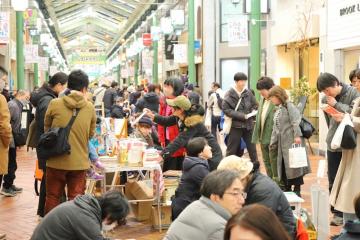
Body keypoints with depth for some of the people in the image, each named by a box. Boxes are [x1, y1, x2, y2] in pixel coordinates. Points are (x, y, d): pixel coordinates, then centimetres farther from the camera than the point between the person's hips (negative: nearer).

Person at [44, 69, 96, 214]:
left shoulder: (54, 104, -6)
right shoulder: (90, 108, -3)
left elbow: (46, 129, 8)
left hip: (56, 160, 0)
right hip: (80, 161, 0)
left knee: (52, 197, 12)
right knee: (76, 199, 7)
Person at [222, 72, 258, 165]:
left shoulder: (248, 92, 3)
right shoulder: (229, 94, -8)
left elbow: (255, 105, 15)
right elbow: (226, 109, -14)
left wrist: (252, 112, -7)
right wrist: (241, 115, -18)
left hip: (248, 125, 4)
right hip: (235, 125, -4)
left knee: (252, 148, 11)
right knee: (232, 150, 3)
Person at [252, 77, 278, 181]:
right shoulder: (263, 99, 12)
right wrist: (256, 135, 13)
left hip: (273, 137, -9)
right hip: (263, 137, 9)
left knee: (274, 162, -1)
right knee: (267, 162, 17)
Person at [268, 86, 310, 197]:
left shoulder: (289, 106, -7)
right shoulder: (278, 110, 20)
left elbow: (296, 121, -19)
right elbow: (275, 128, 23)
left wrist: (297, 135, -29)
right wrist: (273, 143, 20)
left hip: (292, 142, -9)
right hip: (282, 143, 9)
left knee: (294, 166, -6)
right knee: (283, 166, 10)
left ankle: (297, 190, 1)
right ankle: (287, 190, 19)